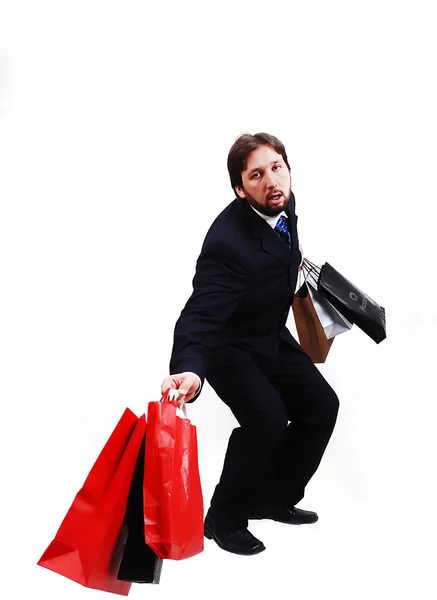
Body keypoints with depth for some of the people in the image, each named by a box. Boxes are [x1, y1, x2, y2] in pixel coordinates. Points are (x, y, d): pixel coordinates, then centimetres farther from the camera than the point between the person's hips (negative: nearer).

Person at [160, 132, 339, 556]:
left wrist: (291, 255, 19)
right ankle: (224, 518, -3)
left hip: (272, 337, 8)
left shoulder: (285, 204, -11)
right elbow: (200, 313, -45)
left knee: (322, 406, 2)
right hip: (228, 346, -8)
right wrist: (188, 369, -60)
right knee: (267, 417, -25)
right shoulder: (228, 241, -36)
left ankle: (273, 499, 20)